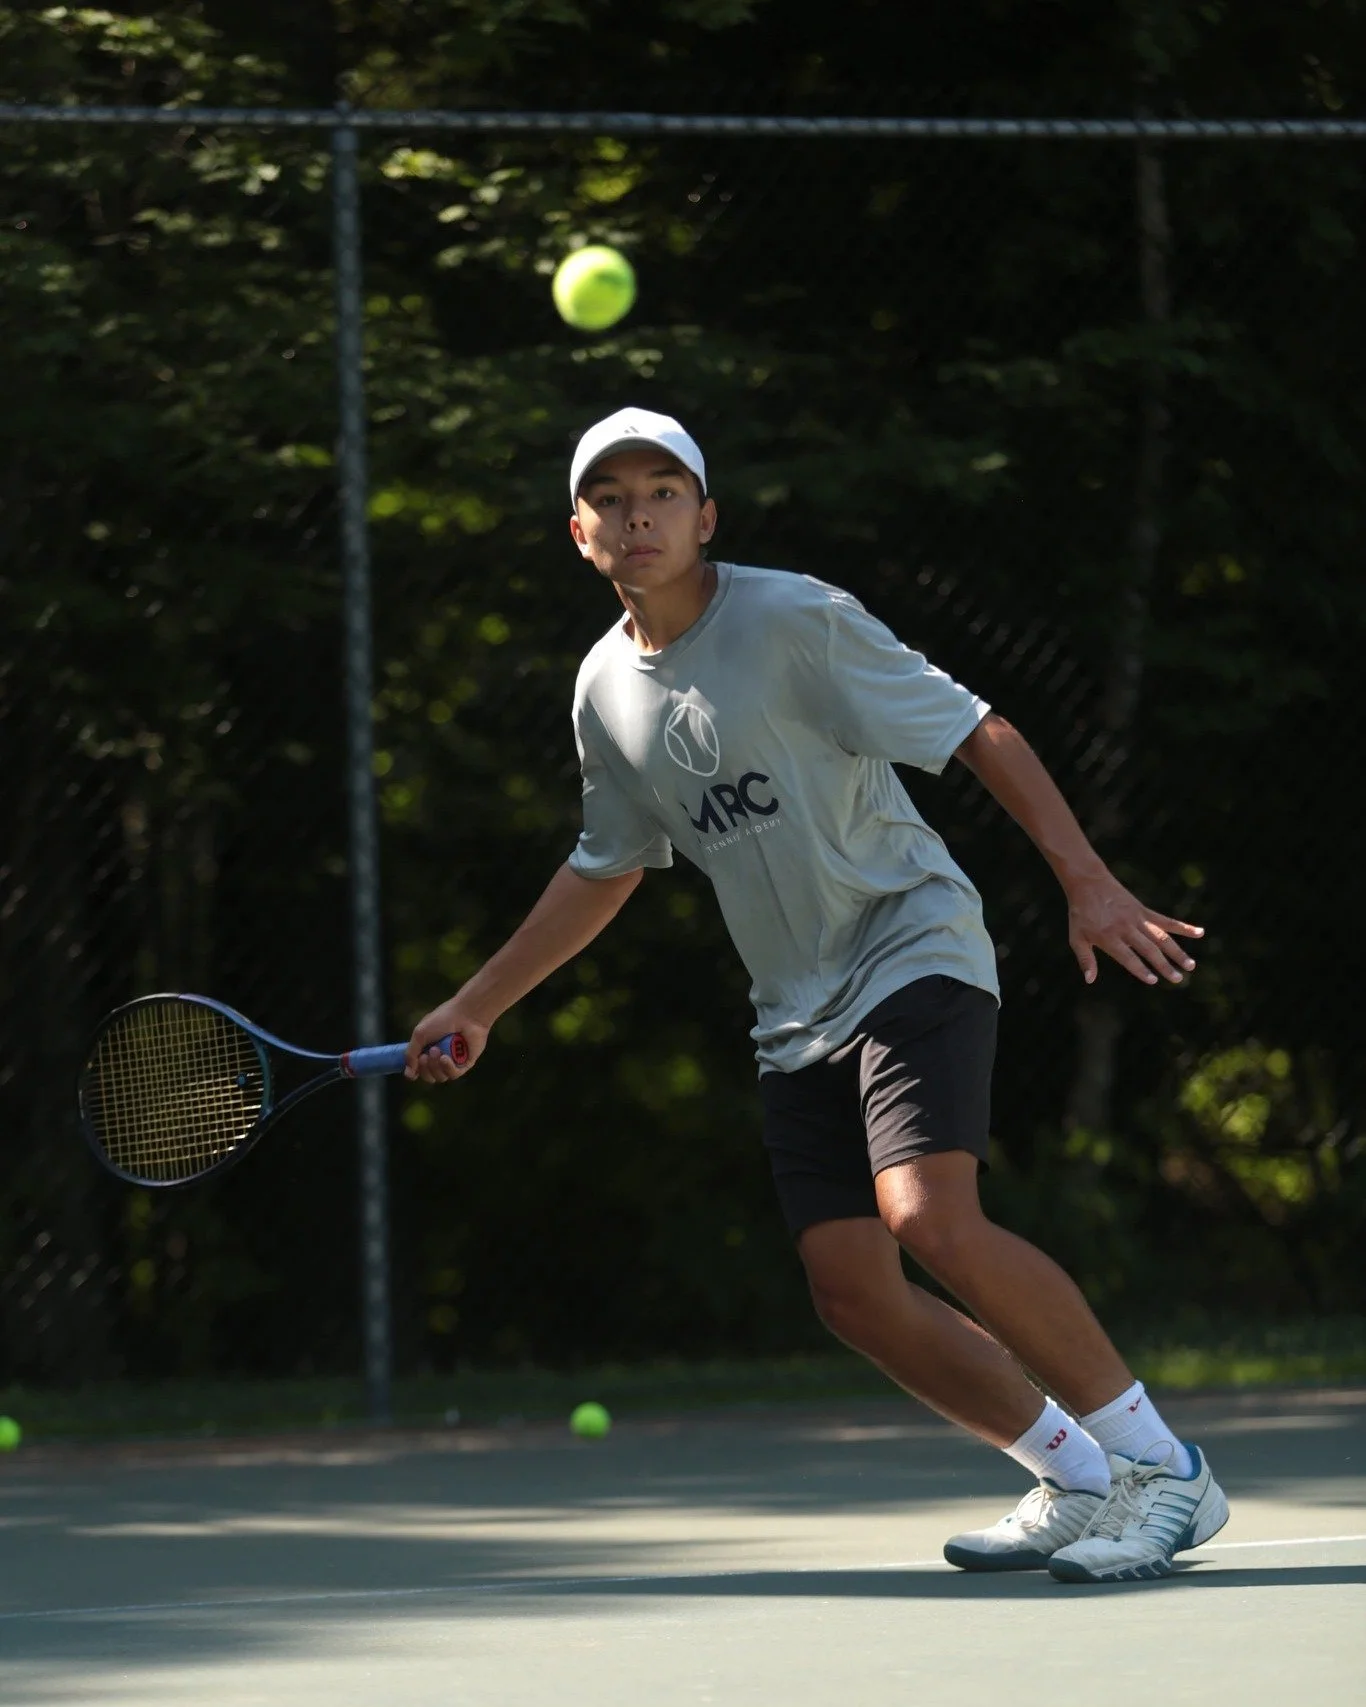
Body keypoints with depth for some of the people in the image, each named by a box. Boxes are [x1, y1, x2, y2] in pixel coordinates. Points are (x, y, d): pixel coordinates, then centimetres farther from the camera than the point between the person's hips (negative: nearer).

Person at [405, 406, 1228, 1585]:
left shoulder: (797, 622, -13)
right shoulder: (608, 692, 7)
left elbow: (977, 734, -12)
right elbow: (606, 871, 23)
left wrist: (1088, 882, -21)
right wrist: (475, 1009, 23)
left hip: (914, 950, -7)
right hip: (798, 1019, 7)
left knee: (930, 1220, -26)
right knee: (851, 1289, -5)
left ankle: (1161, 1470, -18)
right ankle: (1074, 1478, 11)